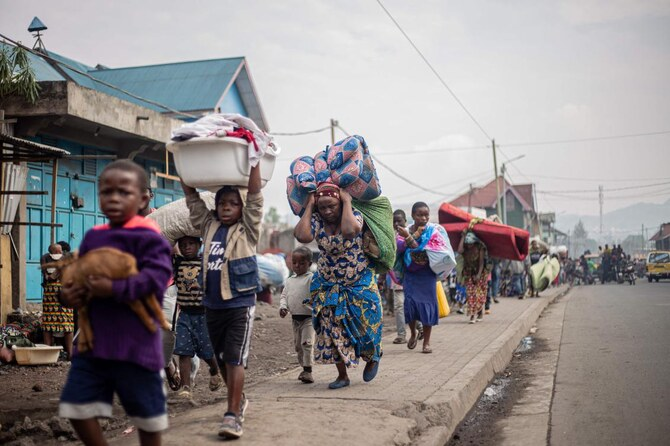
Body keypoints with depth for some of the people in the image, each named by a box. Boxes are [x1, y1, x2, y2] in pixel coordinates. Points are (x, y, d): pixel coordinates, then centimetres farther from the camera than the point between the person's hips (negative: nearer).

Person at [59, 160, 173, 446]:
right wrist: (67, 294, -5)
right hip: (93, 339, 6)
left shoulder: (147, 237, -13)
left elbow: (157, 277, -24)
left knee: (147, 413, 10)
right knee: (77, 407, 5)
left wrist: (116, 289, -32)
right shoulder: (92, 237, 9)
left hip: (135, 343, -6)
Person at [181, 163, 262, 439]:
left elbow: (255, 194, -12)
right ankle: (239, 400, 34)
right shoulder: (209, 226, 10)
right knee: (221, 360, 15)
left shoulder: (247, 229, -2)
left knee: (235, 358, -11)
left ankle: (233, 415, -10)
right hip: (212, 304, 5)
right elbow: (191, 196, 11)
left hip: (240, 304, -5)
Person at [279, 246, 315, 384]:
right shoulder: (290, 280, 12)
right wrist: (283, 306, -1)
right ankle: (304, 367, 28)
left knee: (307, 343, -14)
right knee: (298, 345, 14)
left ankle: (308, 370, -11)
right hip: (295, 318, 7)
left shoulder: (311, 278, -9)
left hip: (309, 317, -7)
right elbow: (284, 295, 16)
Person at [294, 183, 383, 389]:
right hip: (328, 287, 3)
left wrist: (347, 201, -30)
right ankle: (342, 375, 15)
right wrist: (309, 206, -20)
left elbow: (349, 231, -42)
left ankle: (373, 358, 36)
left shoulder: (354, 215, -17)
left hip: (359, 285, -3)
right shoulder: (316, 220, -8)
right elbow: (302, 235, -30)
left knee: (363, 326, 4)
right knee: (332, 331, 1)